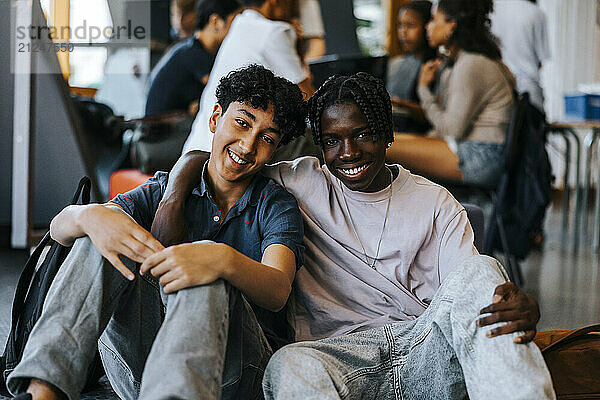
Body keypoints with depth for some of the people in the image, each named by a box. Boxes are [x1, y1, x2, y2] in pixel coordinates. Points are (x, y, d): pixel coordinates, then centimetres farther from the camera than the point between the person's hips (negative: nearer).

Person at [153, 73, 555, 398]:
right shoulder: (303, 183, 12)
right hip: (343, 352, -1)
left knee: (480, 271, -28)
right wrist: (172, 200, -8)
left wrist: (524, 308, -22)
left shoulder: (435, 203, 13)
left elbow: (471, 292, 2)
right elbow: (199, 158, 15)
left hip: (426, 351, 1)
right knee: (289, 365, -36)